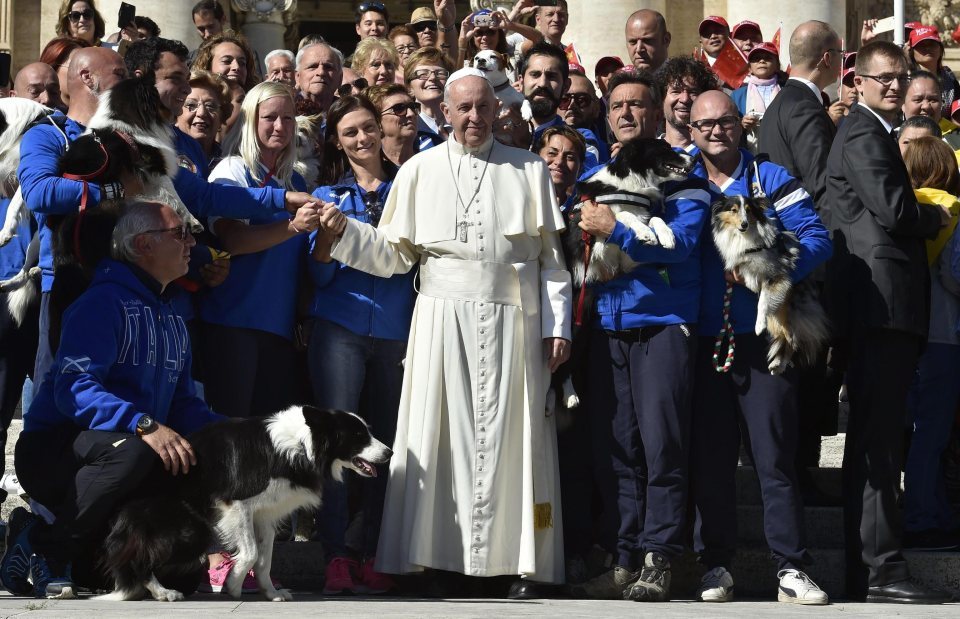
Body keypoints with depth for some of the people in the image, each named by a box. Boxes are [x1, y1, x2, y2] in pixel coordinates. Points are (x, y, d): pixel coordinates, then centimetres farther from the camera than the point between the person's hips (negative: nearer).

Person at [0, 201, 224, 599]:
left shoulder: (172, 320, 15)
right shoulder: (104, 303, -15)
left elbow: (182, 403, 13)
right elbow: (74, 388, -28)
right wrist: (144, 425, -40)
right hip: (54, 452, -9)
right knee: (129, 451, -39)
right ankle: (43, 546, -20)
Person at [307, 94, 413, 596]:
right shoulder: (328, 193, 10)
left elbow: (418, 262, 14)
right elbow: (320, 274, 6)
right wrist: (325, 235, -14)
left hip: (395, 332, 2)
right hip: (340, 327, -1)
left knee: (383, 441, 2)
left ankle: (372, 556, 6)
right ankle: (335, 556, -13)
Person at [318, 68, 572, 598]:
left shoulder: (528, 171, 9)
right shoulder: (419, 171, 9)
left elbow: (550, 258, 8)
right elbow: (392, 255, 8)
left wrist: (557, 326, 1)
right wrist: (343, 231, -6)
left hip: (511, 320, 0)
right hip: (442, 319, 0)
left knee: (511, 434, -1)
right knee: (440, 434, -2)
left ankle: (518, 561, 3)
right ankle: (439, 555, 2)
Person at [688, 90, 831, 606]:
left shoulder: (771, 178, 3)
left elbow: (816, 238, -5)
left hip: (763, 339, -3)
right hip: (703, 342, 3)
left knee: (775, 456, -5)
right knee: (708, 458, 4)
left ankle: (791, 568, -2)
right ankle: (716, 566, 12)